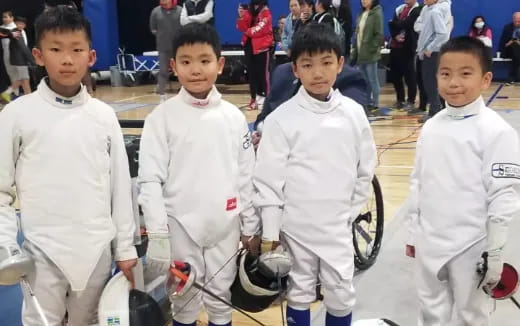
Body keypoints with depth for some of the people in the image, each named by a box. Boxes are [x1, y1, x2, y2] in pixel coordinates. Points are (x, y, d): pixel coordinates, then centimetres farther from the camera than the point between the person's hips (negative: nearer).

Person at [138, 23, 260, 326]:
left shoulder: (234, 117, -1)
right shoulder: (162, 118, -8)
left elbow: (246, 177, 5)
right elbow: (150, 181, -8)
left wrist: (251, 227, 8)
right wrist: (157, 235, -11)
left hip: (225, 228, 2)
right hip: (180, 228, -2)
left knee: (221, 299, 16)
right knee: (184, 301, 11)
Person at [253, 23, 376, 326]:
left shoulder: (354, 114, -3)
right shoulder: (281, 119, -11)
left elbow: (365, 170, 7)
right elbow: (268, 180, -8)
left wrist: (349, 212, 6)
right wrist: (270, 233, -7)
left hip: (338, 228, 2)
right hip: (296, 228, -2)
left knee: (342, 297, 11)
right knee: (299, 295, 15)